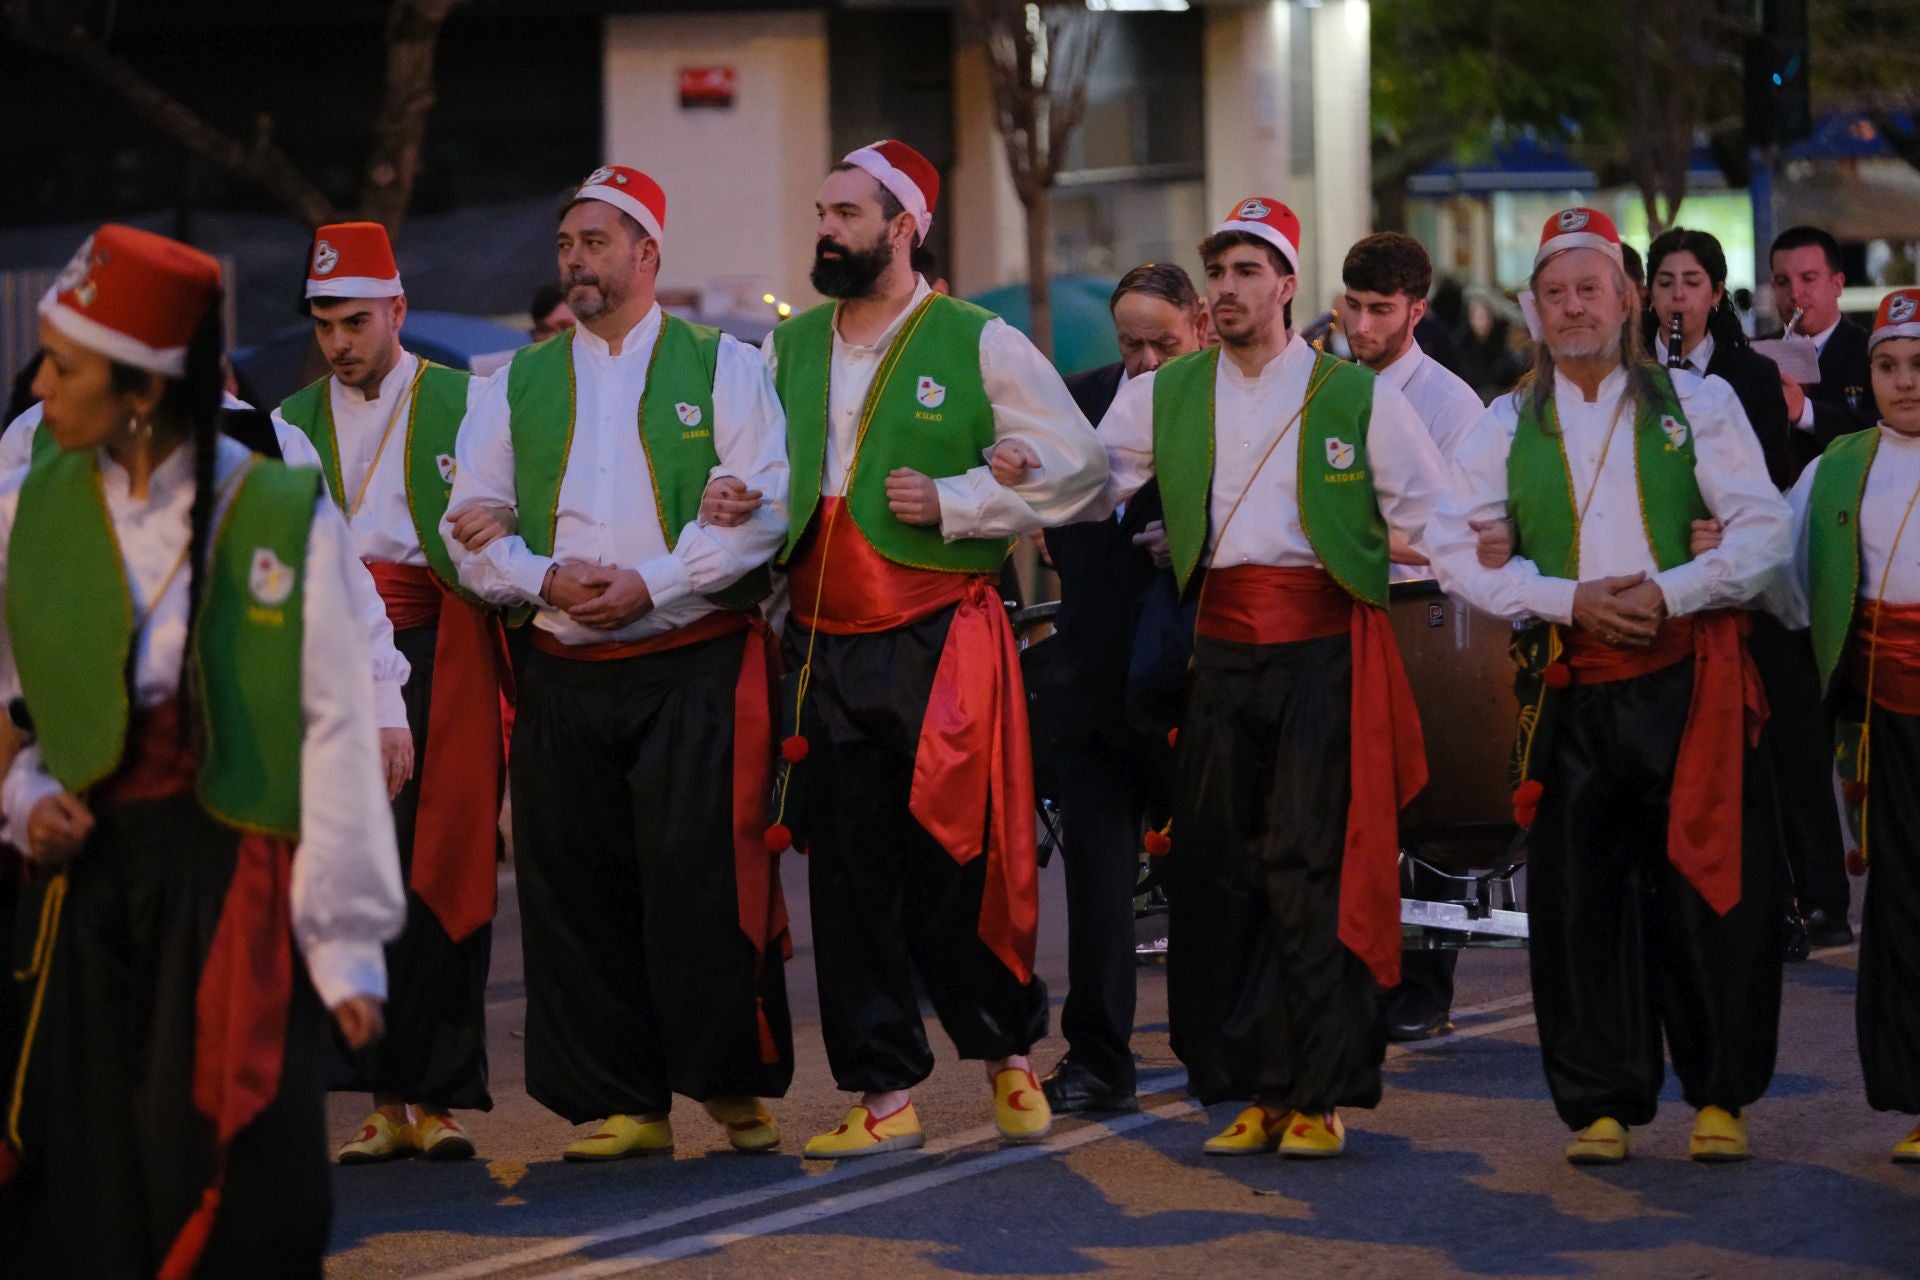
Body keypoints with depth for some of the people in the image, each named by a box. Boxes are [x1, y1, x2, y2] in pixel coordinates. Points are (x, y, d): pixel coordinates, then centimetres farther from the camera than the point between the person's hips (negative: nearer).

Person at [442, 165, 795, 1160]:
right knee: (577, 891, 2)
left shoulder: (722, 367, 6)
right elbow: (470, 526, 11)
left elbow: (761, 509, -5)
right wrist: (546, 578, -8)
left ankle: (736, 1083, 5)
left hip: (696, 671, -4)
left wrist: (650, 582, -14)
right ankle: (621, 1104, 10)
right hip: (565, 676, 4)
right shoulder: (519, 385, 15)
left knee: (702, 882, -9)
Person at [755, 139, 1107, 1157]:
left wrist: (954, 501, -12)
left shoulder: (978, 344, -1)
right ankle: (885, 1091, 9)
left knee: (956, 865, -3)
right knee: (848, 876, 3)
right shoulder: (789, 349, 14)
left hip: (939, 645, -4)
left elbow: (1079, 466, -3)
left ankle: (1009, 1052, 20)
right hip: (822, 646, 4)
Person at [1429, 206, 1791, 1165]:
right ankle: (1601, 1103, 10)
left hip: (1687, 680, -2)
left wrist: (1668, 592, -12)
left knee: (1710, 888, -2)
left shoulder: (1695, 404, 8)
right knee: (1578, 897, 1)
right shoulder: (1509, 426, 12)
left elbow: (1764, 532, 2)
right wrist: (1569, 600, -7)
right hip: (1571, 688, 2)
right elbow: (1453, 549, 5)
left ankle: (1720, 1096, 10)